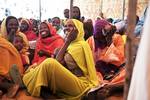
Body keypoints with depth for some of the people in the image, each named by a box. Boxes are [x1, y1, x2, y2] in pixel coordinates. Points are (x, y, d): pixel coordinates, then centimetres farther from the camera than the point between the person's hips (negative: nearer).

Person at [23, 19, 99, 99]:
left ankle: (25, 83, -9)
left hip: (80, 85, -10)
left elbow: (59, 61, -15)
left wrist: (67, 41, -10)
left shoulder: (80, 45, -11)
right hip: (71, 82, 10)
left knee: (50, 63, -25)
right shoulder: (73, 44, 17)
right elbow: (60, 62, 8)